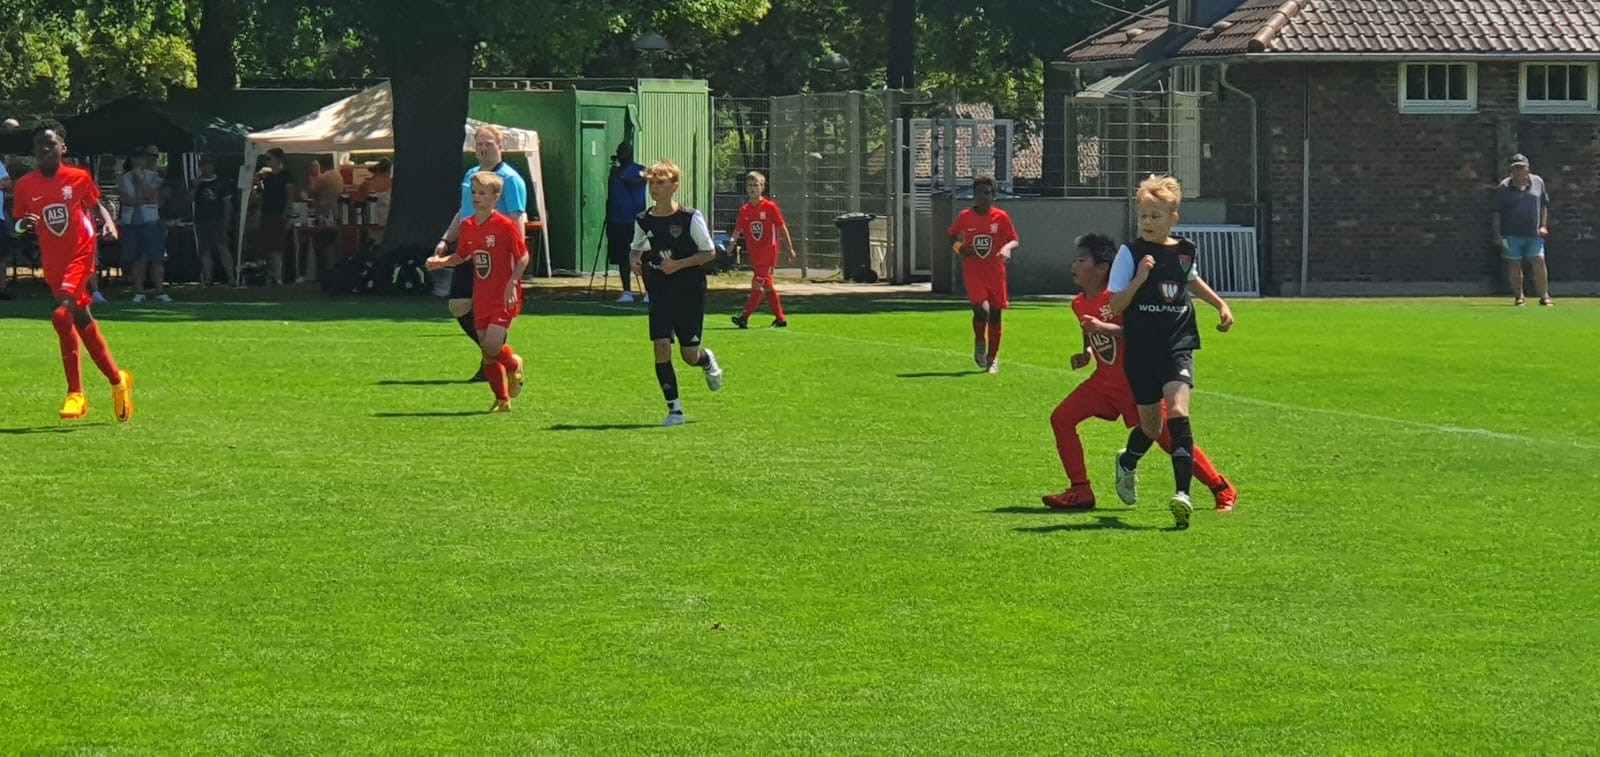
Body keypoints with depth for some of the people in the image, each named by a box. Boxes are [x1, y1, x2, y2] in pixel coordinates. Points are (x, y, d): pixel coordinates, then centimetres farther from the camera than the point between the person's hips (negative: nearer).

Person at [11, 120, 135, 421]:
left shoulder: (79, 178, -3)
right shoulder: (25, 185, 1)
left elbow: (96, 205, 12)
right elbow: (18, 224, 8)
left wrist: (109, 224, -6)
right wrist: (22, 225, -15)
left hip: (80, 255, -4)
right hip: (52, 263, 4)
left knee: (61, 315, -21)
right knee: (82, 321, 11)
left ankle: (75, 393, -14)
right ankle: (117, 380, 28)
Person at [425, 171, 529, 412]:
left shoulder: (505, 226, -13)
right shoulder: (467, 226, 5)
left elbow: (523, 257, -9)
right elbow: (462, 256, 16)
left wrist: (511, 284, -19)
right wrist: (441, 262, -3)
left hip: (504, 297, -6)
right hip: (482, 297, 6)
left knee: (492, 345, -19)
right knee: (487, 352, 6)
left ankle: (513, 364, 15)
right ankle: (502, 400, 19)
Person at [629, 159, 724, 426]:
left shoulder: (690, 218, -10)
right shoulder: (643, 221, 1)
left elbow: (710, 252, -6)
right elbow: (635, 249, 18)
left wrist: (679, 264, -18)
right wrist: (634, 261, -6)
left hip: (689, 294, -3)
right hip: (660, 294, 3)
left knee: (689, 355, 1)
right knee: (661, 348, -10)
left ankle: (708, 361, 40)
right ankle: (674, 409, -2)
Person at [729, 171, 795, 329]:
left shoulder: (770, 207, -7)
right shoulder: (744, 210, 6)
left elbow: (782, 228, -2)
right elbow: (738, 230, 5)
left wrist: (789, 249, 1)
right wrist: (733, 240, -18)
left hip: (768, 252, -6)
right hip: (754, 254, 6)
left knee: (757, 284, -12)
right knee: (767, 285, 12)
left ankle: (745, 317, -16)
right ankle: (780, 318, 21)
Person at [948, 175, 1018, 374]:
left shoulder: (1001, 217, -1)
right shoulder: (964, 217, 1)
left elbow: (1014, 241, 1)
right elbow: (953, 238, 15)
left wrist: (1007, 248, -21)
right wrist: (960, 248, -6)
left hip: (995, 273, 1)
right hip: (973, 273, -1)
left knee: (995, 315, 6)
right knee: (982, 309, -21)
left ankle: (992, 358, 20)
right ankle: (979, 343, 8)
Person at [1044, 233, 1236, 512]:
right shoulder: (1079, 304, 6)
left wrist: (1104, 328, -34)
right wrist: (1086, 353, 4)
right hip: (1104, 380, 8)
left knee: (1168, 437, -8)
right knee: (1061, 418, -3)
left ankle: (1222, 489, 5)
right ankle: (1080, 491, 4)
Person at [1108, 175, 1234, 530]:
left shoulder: (1184, 251, 4)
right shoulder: (1130, 253, -6)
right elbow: (1115, 306, -10)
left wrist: (1221, 304, 23)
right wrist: (1139, 279, -23)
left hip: (1178, 346, 1)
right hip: (1141, 350, -1)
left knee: (1178, 411, -21)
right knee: (1151, 426, 10)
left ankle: (1183, 494, -27)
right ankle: (1127, 463, 46)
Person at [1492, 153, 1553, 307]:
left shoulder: (1538, 182, 7)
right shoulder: (1504, 187, 0)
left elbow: (1544, 205, 14)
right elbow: (1497, 212, 1)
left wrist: (1543, 226, 4)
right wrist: (1497, 234, -6)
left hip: (1534, 234, 1)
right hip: (1512, 234, -1)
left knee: (1539, 262, -8)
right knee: (1514, 265, 1)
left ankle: (1544, 297, -3)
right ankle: (1519, 297, 13)